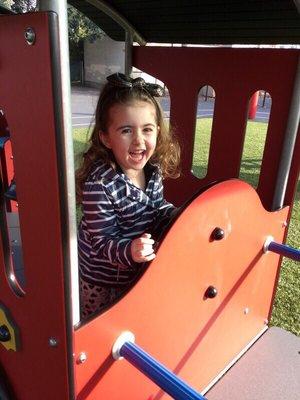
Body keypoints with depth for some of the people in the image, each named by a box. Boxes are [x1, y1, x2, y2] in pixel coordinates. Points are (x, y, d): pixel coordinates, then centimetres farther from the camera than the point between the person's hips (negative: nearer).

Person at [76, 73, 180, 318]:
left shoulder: (153, 169, -10)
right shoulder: (98, 184, -33)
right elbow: (102, 241, -27)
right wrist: (129, 250, -45)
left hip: (140, 270, 6)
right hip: (102, 280, -6)